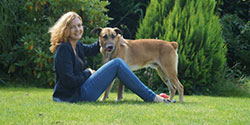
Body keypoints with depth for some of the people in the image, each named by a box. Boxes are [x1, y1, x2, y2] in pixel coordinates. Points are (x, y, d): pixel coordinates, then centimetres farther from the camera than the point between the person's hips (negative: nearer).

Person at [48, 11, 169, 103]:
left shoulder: (77, 45, 12)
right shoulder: (63, 49, -17)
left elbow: (91, 50, 35)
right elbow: (69, 81, -23)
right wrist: (88, 73, -8)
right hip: (74, 96, -11)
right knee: (117, 63, -9)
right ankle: (152, 98, -6)